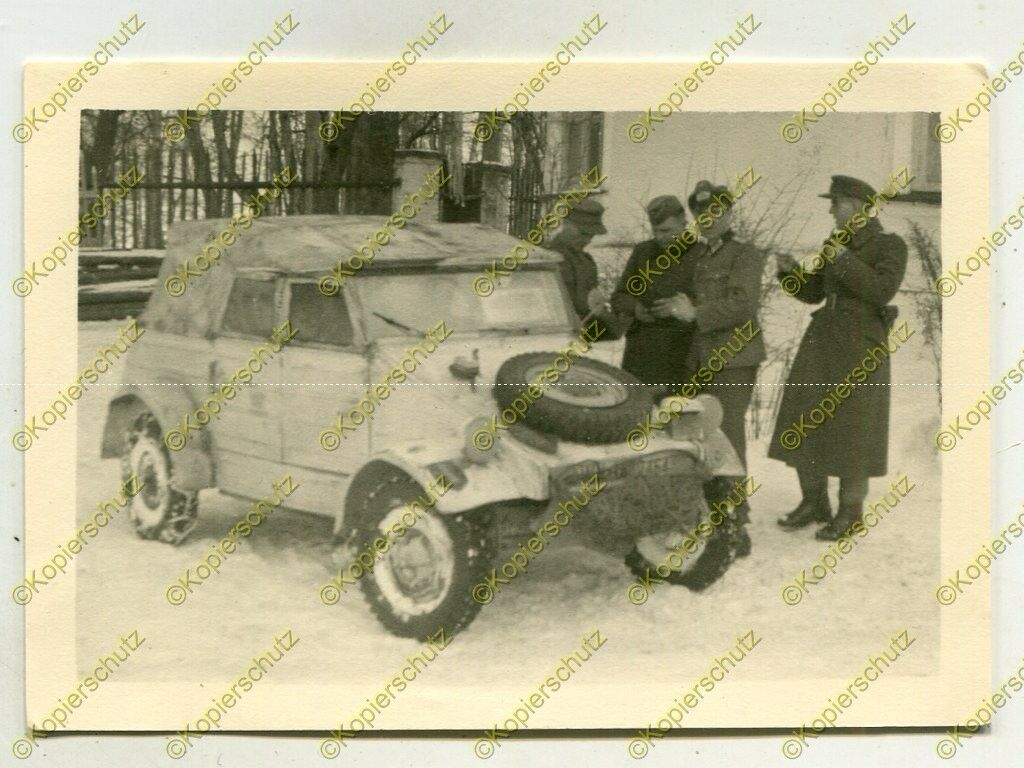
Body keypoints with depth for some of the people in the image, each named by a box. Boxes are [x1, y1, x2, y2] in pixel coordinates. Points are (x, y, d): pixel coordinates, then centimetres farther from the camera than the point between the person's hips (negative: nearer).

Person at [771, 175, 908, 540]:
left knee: (851, 432, -3)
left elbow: (881, 292, -21)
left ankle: (850, 513, 9)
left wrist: (843, 259, -22)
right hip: (822, 343, 7)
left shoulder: (892, 246, -7)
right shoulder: (836, 242, 11)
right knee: (805, 424, 5)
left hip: (860, 347, -7)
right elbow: (812, 293, 14)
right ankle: (814, 503, 18)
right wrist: (790, 269, -3)